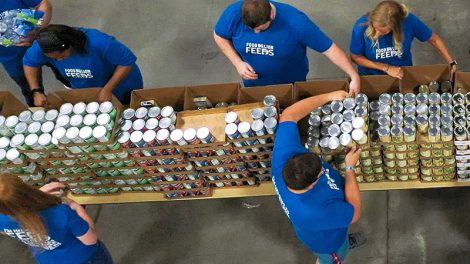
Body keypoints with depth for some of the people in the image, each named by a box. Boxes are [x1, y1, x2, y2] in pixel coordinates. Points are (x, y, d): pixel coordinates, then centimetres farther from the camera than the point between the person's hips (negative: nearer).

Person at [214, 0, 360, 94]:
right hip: (253, 83, 2)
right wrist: (237, 63, -20)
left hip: (292, 83, -1)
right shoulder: (234, 14, -30)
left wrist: (354, 76, -34)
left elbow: (330, 48, -29)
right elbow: (219, 36, -8)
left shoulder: (296, 22, -37)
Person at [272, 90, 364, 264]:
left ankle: (345, 241, 71)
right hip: (327, 239, -5)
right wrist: (350, 167, -27)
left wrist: (328, 97, -22)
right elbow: (354, 213, -31)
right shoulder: (315, 213, -50)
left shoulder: (285, 154, -40)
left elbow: (288, 115, -24)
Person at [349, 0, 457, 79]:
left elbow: (434, 39, -9)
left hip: (402, 74, -1)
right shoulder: (362, 27, -30)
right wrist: (386, 68, -19)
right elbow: (355, 57, -14)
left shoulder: (410, 21, -27)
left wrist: (452, 63, -14)